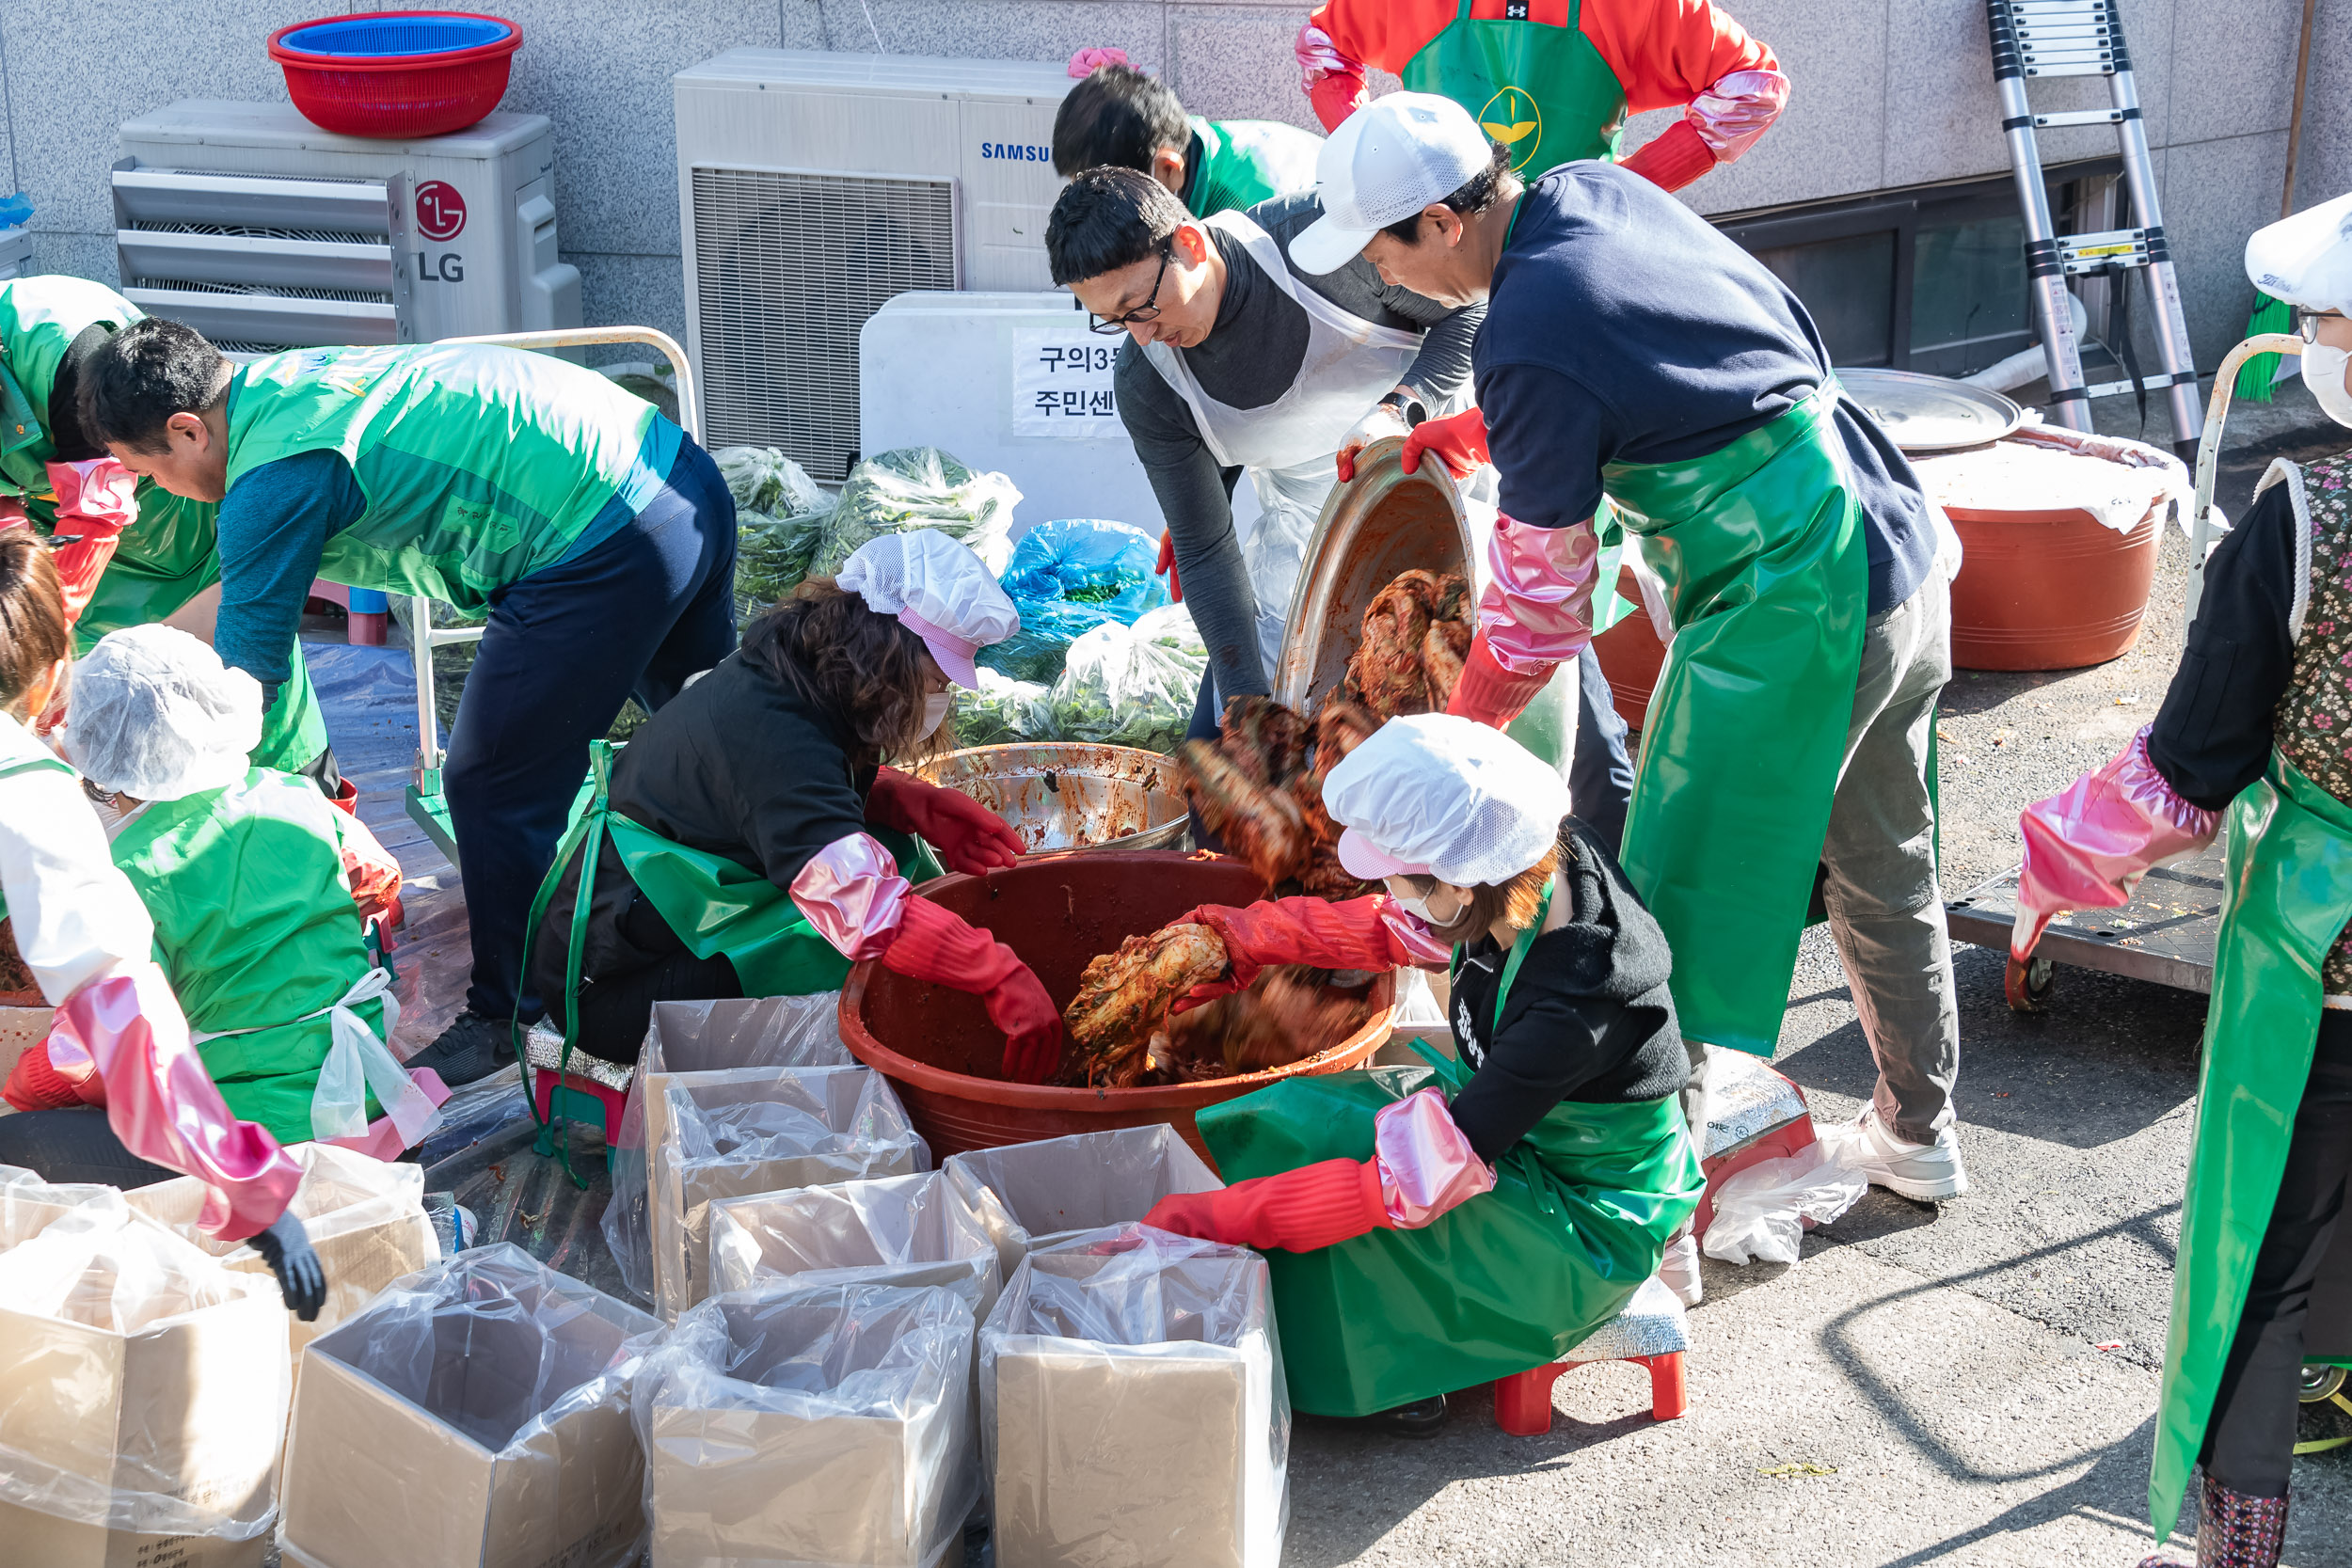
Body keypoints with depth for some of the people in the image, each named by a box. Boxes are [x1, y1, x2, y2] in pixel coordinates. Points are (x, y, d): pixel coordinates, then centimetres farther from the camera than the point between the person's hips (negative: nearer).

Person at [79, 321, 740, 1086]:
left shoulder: (275, 478, -14)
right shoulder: (284, 379, 14)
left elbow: (243, 680, -7)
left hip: (605, 549, -10)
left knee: (493, 793, 2)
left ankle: (505, 1021, 15)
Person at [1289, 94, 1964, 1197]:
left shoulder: (1530, 346, -20)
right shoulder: (1599, 191, 4)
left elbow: (1542, 596, -12)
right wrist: (1468, 432, 19)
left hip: (1790, 603, -9)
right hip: (1900, 557, 10)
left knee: (1694, 902, 1)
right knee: (1882, 866, 22)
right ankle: (1916, 1133, 36)